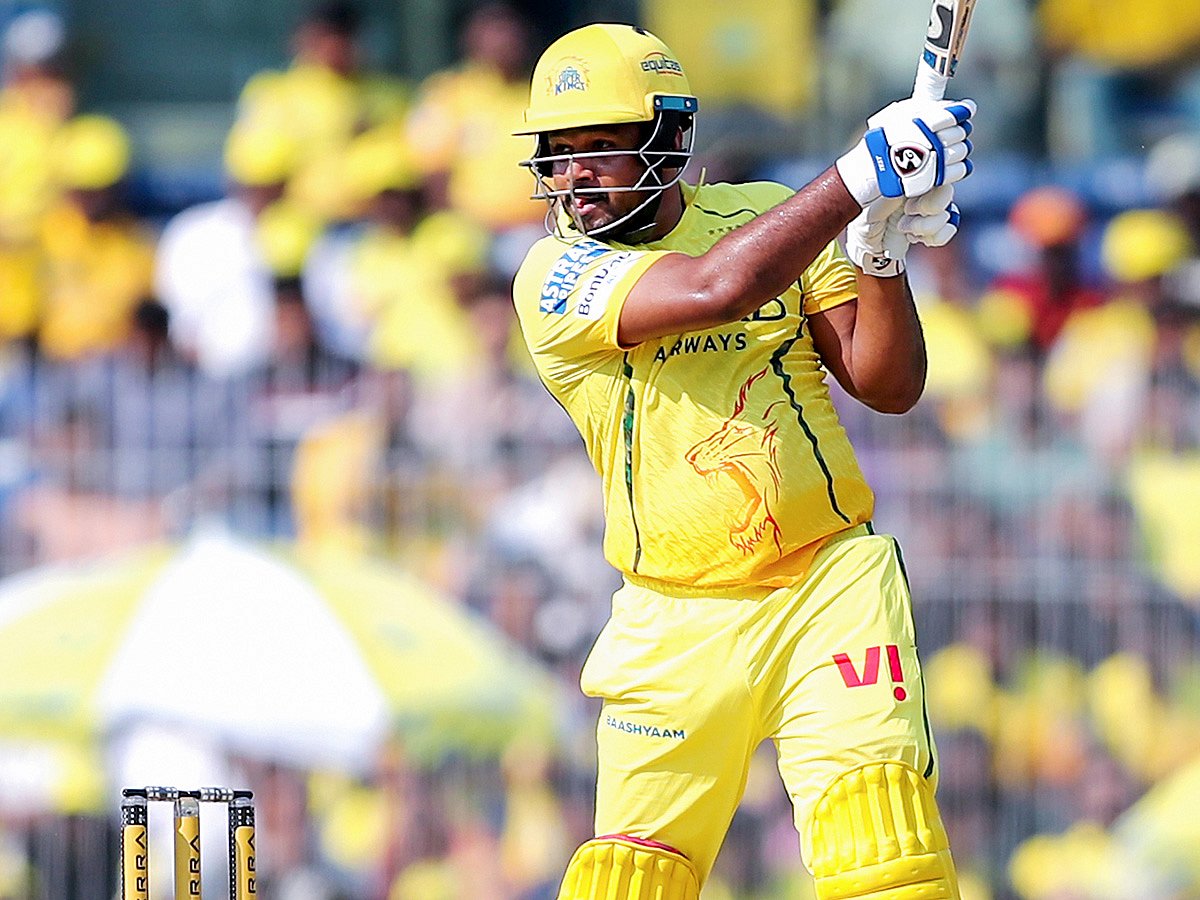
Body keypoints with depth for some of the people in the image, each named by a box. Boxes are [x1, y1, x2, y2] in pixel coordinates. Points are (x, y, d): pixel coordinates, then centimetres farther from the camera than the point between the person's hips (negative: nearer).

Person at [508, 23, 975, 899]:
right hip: (678, 622, -1)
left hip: (829, 587, 1)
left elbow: (887, 386, 4)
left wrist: (880, 252, -13)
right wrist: (862, 174, -24)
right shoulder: (557, 277, -6)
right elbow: (715, 287, -24)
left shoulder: (767, 213, 6)